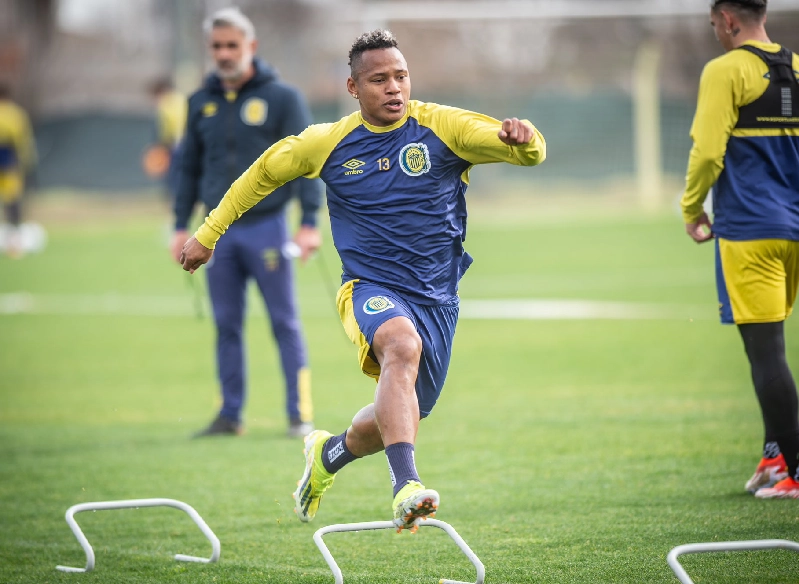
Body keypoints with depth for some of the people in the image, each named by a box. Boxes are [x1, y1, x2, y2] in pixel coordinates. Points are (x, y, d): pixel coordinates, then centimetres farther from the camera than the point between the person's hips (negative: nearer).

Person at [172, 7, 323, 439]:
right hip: (218, 230, 4)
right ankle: (230, 415, 13)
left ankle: (299, 414, 2)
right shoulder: (201, 103, 11)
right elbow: (189, 167, 17)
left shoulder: (282, 97, -2)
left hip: (266, 226, -4)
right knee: (226, 325, 6)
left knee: (285, 323, -1)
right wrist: (181, 226, 12)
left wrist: (309, 223, -11)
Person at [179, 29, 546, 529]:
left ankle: (331, 453, 47)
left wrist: (524, 138, -39)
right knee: (402, 346, -36)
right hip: (371, 289, -2)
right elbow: (266, 171, 18)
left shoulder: (443, 127, -5)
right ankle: (406, 486, -51)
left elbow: (531, 152, -14)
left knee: (403, 415, 12)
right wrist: (209, 233, 20)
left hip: (437, 297, 2)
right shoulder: (328, 143, 0)